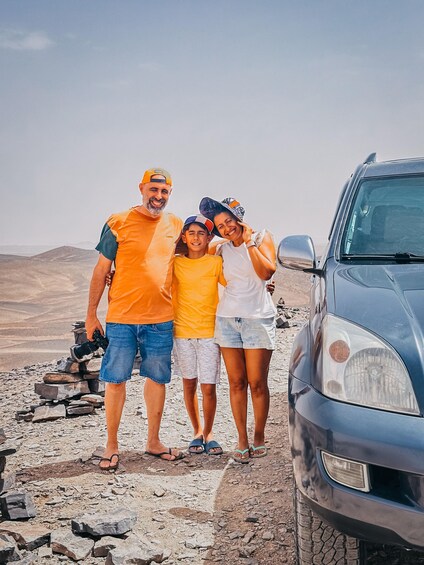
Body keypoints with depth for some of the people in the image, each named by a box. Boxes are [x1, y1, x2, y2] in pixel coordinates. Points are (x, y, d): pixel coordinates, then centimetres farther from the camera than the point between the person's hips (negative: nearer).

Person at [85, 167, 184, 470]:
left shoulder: (176, 226, 7)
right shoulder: (119, 223, -4)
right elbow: (102, 269, 0)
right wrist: (91, 313, 0)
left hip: (161, 318, 4)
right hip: (122, 317, -3)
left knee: (157, 378, 11)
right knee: (116, 379, 3)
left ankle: (153, 441, 25)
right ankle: (112, 446, 16)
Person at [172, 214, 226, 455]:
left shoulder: (216, 262, 0)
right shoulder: (176, 264, 4)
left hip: (210, 332, -1)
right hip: (183, 332, 2)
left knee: (208, 387, -2)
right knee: (189, 384, 10)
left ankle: (209, 433, 19)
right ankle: (197, 431, 27)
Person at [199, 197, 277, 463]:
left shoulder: (262, 237, 3)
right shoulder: (223, 248, 13)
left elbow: (266, 272, -12)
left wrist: (249, 242, -11)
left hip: (258, 318, -3)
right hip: (227, 318, 4)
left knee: (257, 383, -3)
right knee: (236, 382, 3)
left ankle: (259, 438, 12)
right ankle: (242, 439, 11)